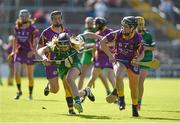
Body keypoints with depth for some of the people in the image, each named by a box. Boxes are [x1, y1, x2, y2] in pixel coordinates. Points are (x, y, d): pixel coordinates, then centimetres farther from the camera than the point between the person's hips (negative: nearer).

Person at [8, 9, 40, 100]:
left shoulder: (33, 28, -9)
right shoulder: (17, 28, 5)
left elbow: (36, 41, -16)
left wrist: (33, 51, -30)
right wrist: (13, 52, 17)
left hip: (29, 54, -3)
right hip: (19, 52, 3)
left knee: (30, 75, 6)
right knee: (16, 73, -12)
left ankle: (30, 93, 23)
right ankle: (19, 91, 5)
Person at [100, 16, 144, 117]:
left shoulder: (138, 38, -17)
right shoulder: (117, 34, -17)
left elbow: (141, 54, -7)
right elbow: (102, 42, -9)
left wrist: (137, 59, -29)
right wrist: (110, 55, -14)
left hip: (132, 62, 1)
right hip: (119, 60, -1)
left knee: (134, 87, 8)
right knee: (118, 77, -32)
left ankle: (135, 108, 30)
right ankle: (121, 100, -14)